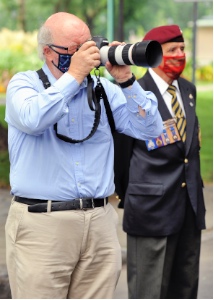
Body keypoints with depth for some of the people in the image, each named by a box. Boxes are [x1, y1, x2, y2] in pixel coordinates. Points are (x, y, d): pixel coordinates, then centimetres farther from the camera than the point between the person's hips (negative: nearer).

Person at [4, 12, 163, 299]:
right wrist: (74, 75, -16)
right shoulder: (24, 84, 2)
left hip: (100, 222, 3)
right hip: (41, 224, -3)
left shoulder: (103, 89, 11)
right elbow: (31, 120, -20)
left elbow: (150, 128, 4)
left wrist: (126, 80, -5)